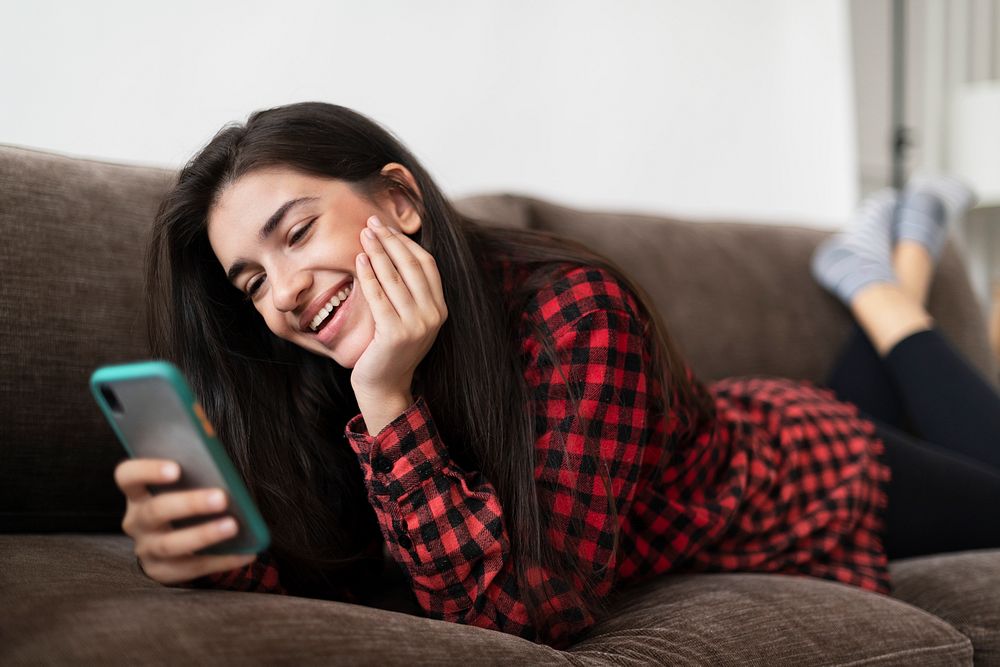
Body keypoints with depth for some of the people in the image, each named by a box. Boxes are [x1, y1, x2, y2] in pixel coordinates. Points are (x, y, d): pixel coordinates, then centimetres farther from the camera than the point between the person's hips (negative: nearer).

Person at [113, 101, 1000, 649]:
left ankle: (885, 295, 35)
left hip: (824, 474, -5)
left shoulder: (577, 312, -41)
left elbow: (543, 608, -42)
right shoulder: (372, 358, -22)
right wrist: (208, 555, -44)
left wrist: (389, 405, -48)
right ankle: (881, 319, 45)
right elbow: (328, 570, -23)